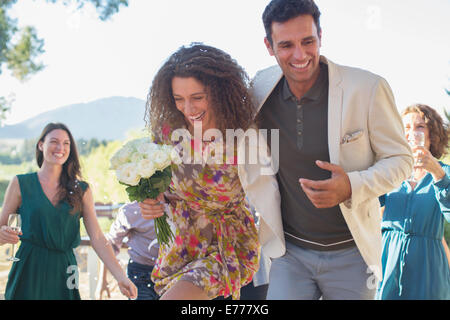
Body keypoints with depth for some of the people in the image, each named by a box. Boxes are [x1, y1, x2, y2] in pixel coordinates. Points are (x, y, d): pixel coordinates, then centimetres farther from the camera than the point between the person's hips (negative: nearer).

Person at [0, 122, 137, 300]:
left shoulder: (81, 190, 6)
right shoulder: (20, 184, 2)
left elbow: (97, 238, 0)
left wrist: (121, 277, -11)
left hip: (62, 273, 2)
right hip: (29, 271, -1)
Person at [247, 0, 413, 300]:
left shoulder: (368, 89, -15)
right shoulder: (260, 89, -4)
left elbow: (400, 159, -7)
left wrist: (353, 186, -24)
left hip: (351, 252, -2)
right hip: (290, 252, 2)